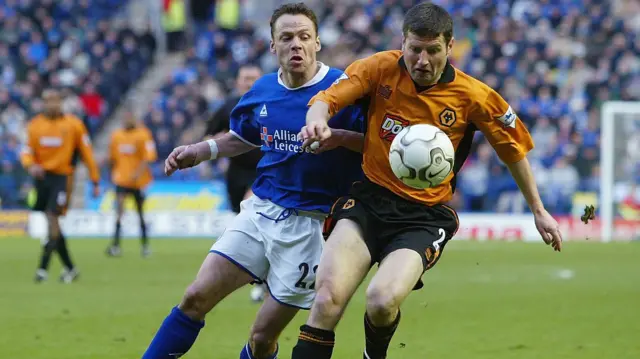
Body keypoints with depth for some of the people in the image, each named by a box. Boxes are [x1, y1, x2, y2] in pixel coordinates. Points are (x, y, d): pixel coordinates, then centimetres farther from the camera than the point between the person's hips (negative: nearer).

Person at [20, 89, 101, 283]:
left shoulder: (73, 125, -3)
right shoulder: (35, 125, 5)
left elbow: (87, 153, 2)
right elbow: (27, 151, 5)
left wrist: (95, 181, 2)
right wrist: (30, 165, -18)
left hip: (62, 177, -4)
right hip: (42, 177, 4)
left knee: (52, 218, -17)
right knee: (52, 223, 7)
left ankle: (43, 268, -17)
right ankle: (70, 268, 19)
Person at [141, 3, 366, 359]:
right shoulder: (263, 90, 5)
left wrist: (341, 138, -28)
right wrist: (199, 151, 12)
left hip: (310, 223, -5)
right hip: (261, 210, 5)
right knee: (196, 297, -4)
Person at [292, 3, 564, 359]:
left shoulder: (473, 96, -5)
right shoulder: (380, 68, -4)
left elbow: (513, 147, 9)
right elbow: (326, 99, -5)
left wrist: (539, 211, 15)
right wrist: (318, 121, -30)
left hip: (425, 216, -1)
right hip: (369, 199, 1)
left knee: (383, 300, -26)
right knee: (327, 300, -22)